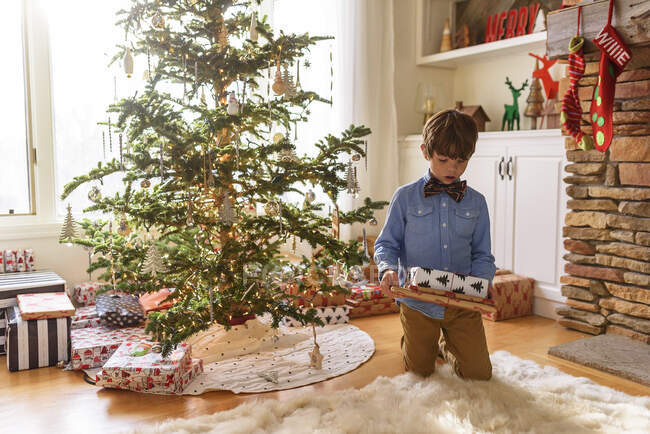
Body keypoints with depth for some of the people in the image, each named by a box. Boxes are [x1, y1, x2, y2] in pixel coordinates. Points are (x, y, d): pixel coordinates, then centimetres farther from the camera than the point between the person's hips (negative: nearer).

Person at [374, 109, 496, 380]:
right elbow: (387, 244, 0)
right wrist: (388, 269, -21)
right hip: (418, 302, -1)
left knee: (479, 375, 6)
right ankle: (415, 344, 47)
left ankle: (446, 344, 35)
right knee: (420, 373, 13)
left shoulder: (476, 202, 3)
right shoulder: (405, 197, -4)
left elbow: (482, 255, 7)